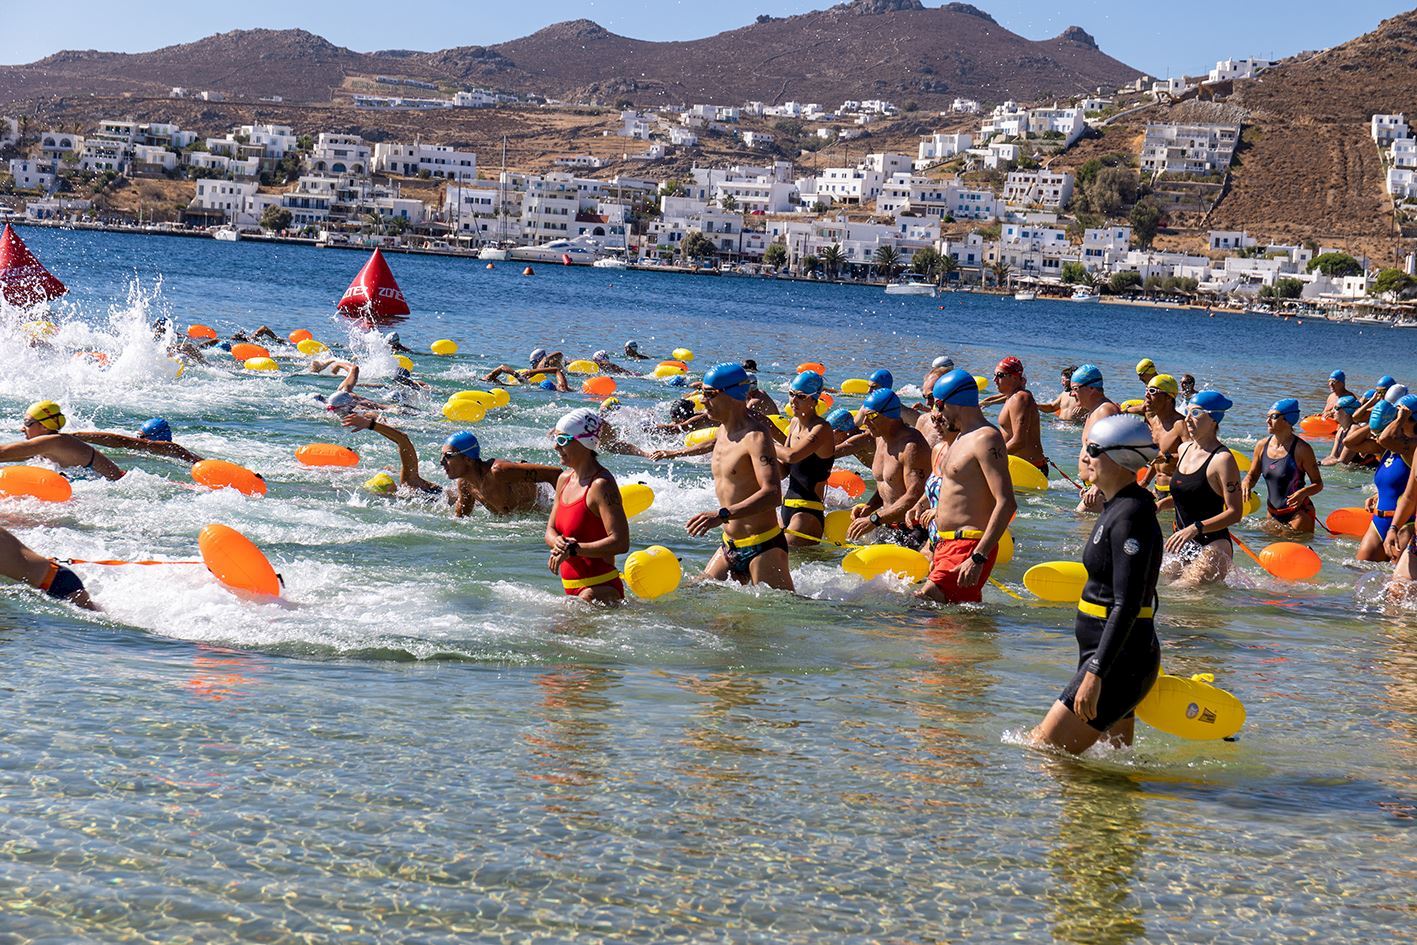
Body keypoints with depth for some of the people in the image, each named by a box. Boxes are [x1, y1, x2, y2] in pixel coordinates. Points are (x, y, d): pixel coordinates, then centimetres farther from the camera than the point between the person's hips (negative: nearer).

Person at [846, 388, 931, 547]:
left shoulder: (911, 446, -19)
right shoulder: (881, 439, 12)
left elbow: (915, 496, -26)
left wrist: (874, 519, -27)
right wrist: (869, 506, 3)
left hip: (913, 532, -9)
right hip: (889, 528, 9)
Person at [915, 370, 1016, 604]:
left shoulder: (986, 439, -14)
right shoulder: (959, 438, 19)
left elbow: (1006, 503, -23)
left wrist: (978, 558, -29)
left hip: (968, 547, -10)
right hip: (945, 543, 10)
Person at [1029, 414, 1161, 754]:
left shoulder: (1131, 516, -19)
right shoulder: (1116, 506, 12)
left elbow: (1126, 607, -25)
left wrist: (1095, 674, -28)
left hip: (1118, 659, -10)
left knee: (1042, 750, -9)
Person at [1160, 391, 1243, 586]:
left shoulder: (1222, 459, -13)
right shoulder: (1184, 449, 11)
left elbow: (1235, 512, -16)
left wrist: (1195, 528, -25)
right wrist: (1162, 504, 8)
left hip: (1212, 546, -8)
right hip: (1183, 545, 8)